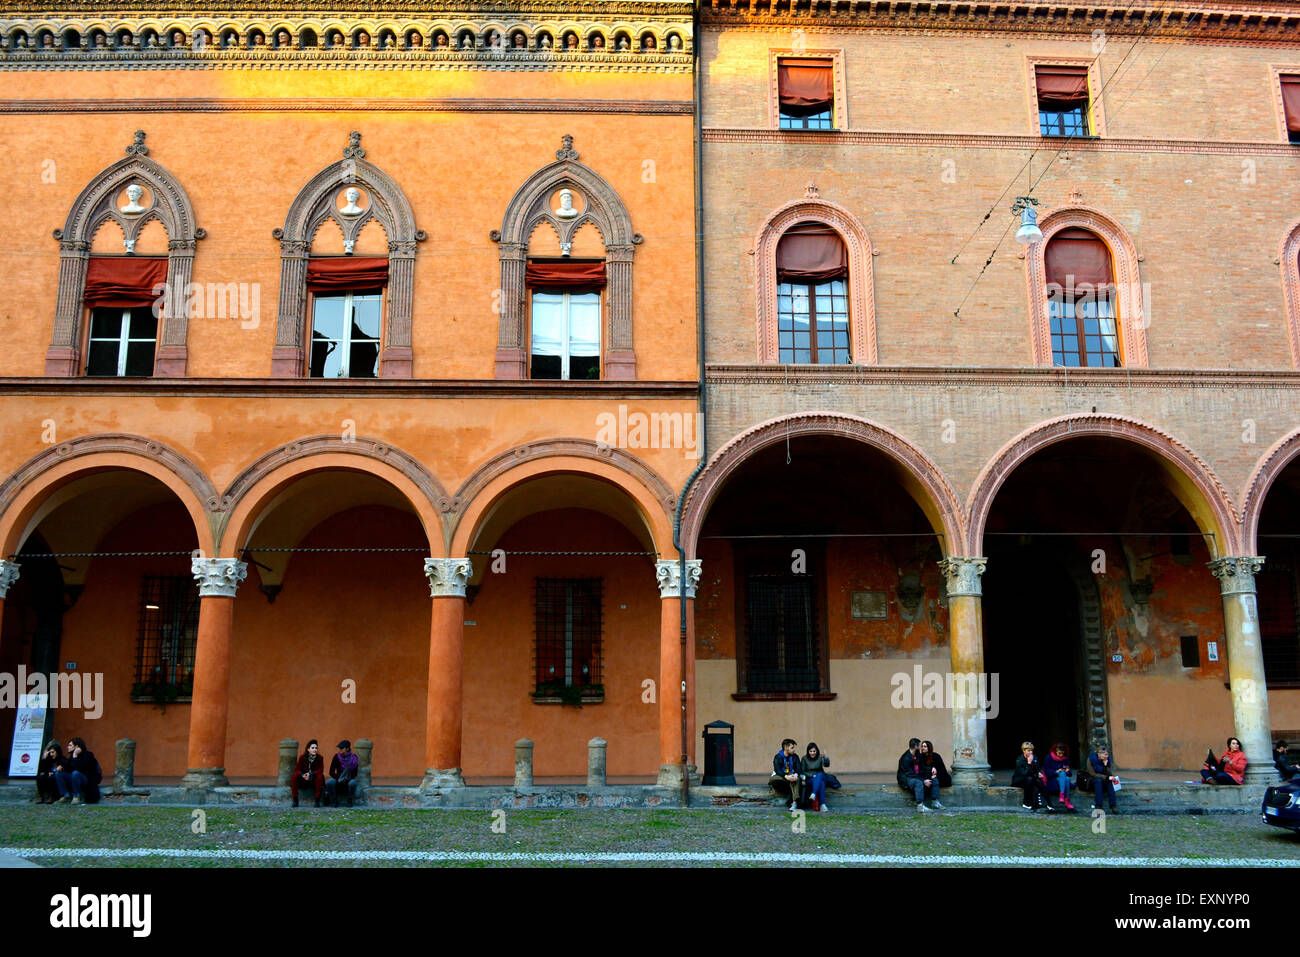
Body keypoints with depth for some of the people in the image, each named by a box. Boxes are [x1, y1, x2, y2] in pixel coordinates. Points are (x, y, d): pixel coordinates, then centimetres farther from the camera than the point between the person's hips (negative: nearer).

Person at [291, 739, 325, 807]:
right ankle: (295, 800, -18)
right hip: (303, 781, 1)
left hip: (314, 781, -1)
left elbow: (320, 770, -14)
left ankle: (317, 801, -24)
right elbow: (297, 770, -9)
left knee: (320, 776, -32)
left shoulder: (320, 758, -7)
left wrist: (310, 774, -31)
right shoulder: (303, 757, -6)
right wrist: (303, 775, -30)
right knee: (294, 776, -25)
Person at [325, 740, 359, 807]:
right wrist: (338, 779, -21)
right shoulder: (337, 757, -3)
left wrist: (346, 778, -24)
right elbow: (331, 772, -4)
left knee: (353, 783, -36)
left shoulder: (354, 758, -7)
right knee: (329, 782, -31)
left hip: (349, 780, -1)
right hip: (338, 780, 1)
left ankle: (349, 801, -11)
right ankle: (334, 801, -11)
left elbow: (354, 774, -6)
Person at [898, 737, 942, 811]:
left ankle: (935, 802, -5)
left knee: (934, 780, -7)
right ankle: (920, 805, -38)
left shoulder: (917, 755, 7)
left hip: (917, 776, 8)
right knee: (919, 782, -37)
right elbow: (910, 774, -24)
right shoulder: (905, 758, -20)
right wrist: (923, 781, -28)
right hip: (906, 779, -8)